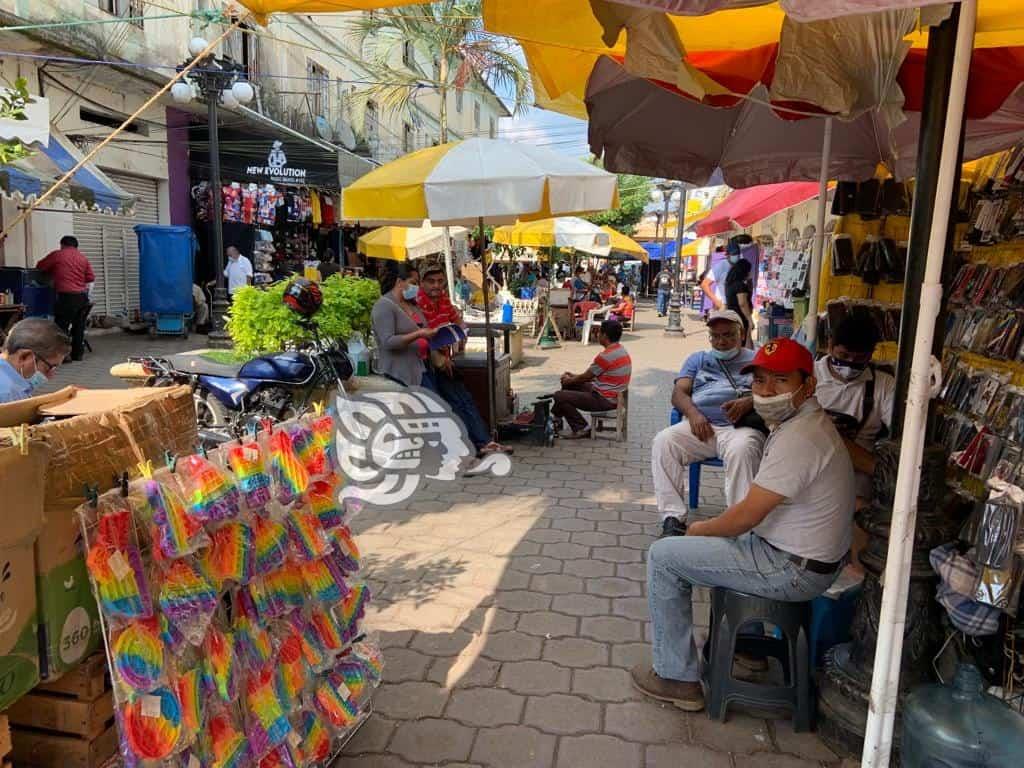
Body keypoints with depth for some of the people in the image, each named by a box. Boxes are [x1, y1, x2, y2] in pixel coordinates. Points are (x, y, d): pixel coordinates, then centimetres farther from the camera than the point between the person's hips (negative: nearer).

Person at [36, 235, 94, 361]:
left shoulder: (56, 255, 3)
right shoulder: (83, 257, 14)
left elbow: (40, 267, 12)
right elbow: (91, 278, 10)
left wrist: (53, 272, 28)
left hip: (66, 296, -5)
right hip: (82, 296, 5)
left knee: (62, 326, 0)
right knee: (79, 326, 11)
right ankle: (77, 354, 15)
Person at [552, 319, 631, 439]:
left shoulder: (606, 356, -24)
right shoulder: (621, 350, 7)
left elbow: (585, 377, -11)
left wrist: (569, 380, 8)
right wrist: (573, 377, 16)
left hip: (604, 400, -10)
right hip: (614, 396, 10)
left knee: (559, 396, -10)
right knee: (569, 385, 19)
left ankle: (581, 428, -3)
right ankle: (557, 418, 28)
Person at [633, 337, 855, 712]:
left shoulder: (799, 438, -27)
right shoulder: (800, 422, 7)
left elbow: (745, 517, -24)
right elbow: (758, 501, 14)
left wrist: (700, 529, -6)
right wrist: (711, 524, 4)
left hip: (793, 569, -10)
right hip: (813, 557, 10)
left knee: (662, 556, -6)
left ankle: (676, 678, 6)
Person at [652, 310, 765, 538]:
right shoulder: (697, 359, 28)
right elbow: (679, 393, 14)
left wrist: (749, 402, -16)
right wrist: (693, 414, -8)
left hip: (740, 428, -2)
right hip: (700, 425, 2)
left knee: (742, 450, -38)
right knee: (663, 441, -27)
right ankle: (673, 519, -29)